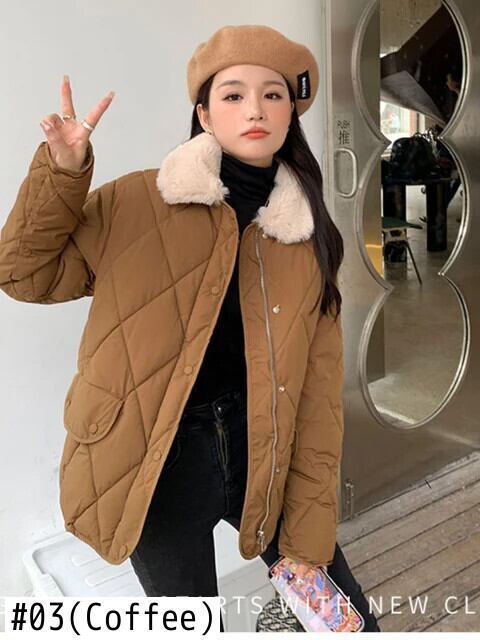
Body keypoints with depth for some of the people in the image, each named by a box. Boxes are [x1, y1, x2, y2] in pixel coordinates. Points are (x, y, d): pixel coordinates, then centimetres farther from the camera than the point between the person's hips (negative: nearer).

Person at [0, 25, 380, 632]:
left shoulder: (307, 235, 2)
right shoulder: (136, 203, -3)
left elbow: (318, 389, -1)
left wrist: (307, 538, -3)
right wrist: (60, 172, -14)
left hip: (259, 452, 3)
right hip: (159, 464, -2)